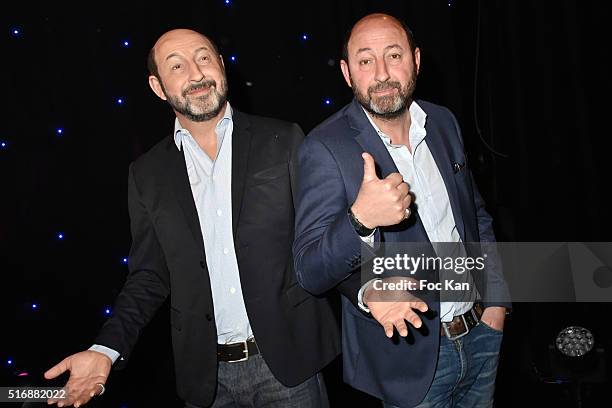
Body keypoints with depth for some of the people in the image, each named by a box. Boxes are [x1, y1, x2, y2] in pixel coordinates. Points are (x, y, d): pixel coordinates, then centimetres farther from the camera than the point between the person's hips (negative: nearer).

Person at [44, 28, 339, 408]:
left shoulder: (283, 140, -2)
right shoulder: (148, 174, 3)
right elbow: (149, 276, 7)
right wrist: (106, 350, -5)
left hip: (289, 359, -1)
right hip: (207, 374, 2)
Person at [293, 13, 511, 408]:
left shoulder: (444, 121, 1)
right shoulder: (325, 148, -18)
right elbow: (311, 273, -20)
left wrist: (496, 299, 7)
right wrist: (359, 220, -37)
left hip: (481, 335, 5)